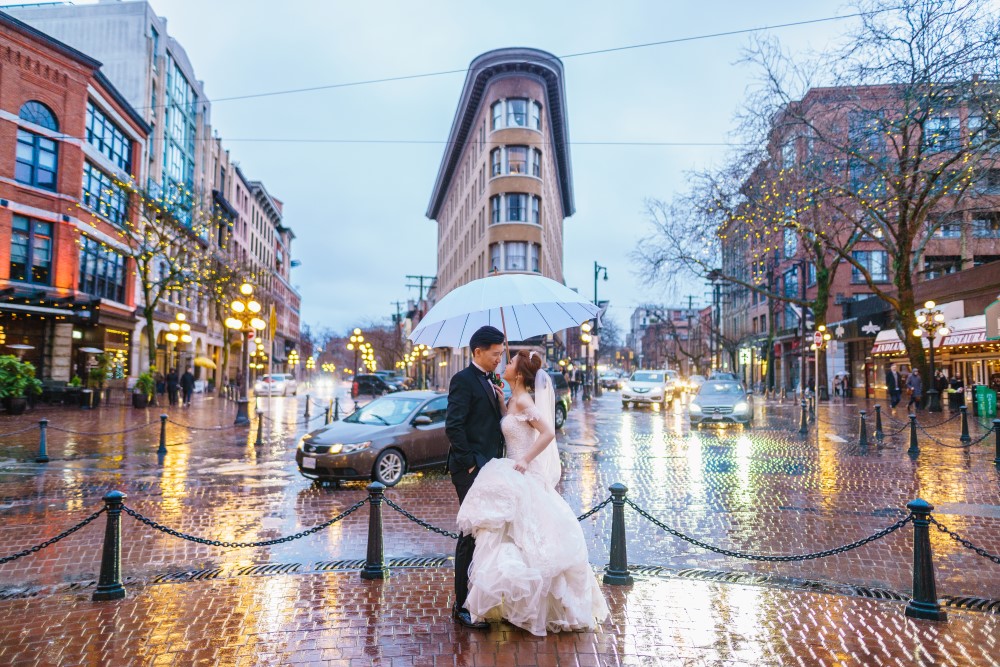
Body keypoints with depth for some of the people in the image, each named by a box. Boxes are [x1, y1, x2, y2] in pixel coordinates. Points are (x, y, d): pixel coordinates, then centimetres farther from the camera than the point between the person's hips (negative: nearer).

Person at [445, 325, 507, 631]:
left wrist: (501, 403, 3)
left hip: (488, 467, 9)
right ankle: (462, 605, 10)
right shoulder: (464, 380, -11)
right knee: (472, 534, -3)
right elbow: (453, 426, -19)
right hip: (471, 470, -9)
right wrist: (470, 463, -17)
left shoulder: (488, 382, 17)